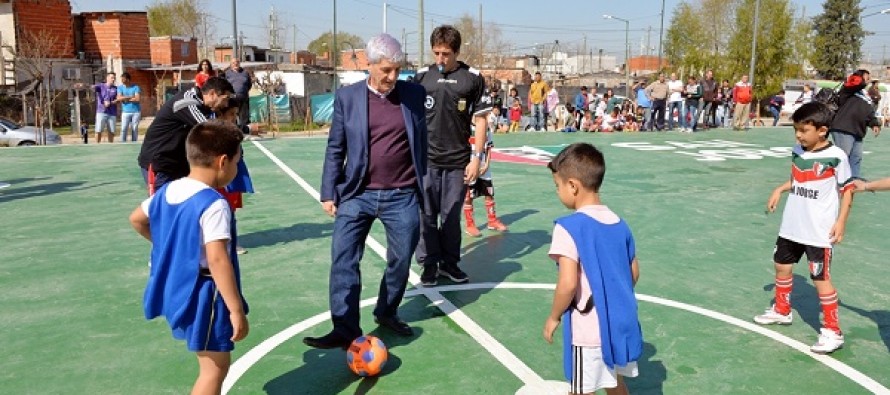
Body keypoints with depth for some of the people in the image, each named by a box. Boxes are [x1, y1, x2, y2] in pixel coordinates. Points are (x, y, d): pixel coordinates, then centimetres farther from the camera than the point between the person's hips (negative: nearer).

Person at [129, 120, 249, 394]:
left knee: (211, 363, 23)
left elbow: (136, 219, 21)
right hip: (202, 296, -9)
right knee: (215, 367, 3)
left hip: (175, 291, 9)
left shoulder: (166, 191, 4)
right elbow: (217, 260, -30)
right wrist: (236, 310, -26)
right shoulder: (214, 204, -24)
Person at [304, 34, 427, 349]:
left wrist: (424, 185, 10)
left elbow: (422, 142, 9)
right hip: (358, 194, -1)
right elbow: (335, 148, 3)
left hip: (402, 196, 1)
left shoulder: (414, 94, 1)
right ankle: (346, 330, 5)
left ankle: (387, 312, 35)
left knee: (401, 259, 11)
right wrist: (328, 193, 1)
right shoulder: (347, 97, -1)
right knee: (343, 259, -5)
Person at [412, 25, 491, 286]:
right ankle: (429, 264, 20)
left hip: (458, 161, 0)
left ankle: (449, 263, 25)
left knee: (451, 216, 10)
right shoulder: (422, 76, 2)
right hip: (425, 159, 1)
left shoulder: (473, 78, -1)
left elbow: (480, 119, 2)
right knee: (427, 215, 6)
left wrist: (476, 157, -3)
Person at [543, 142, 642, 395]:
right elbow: (634, 272, 10)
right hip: (621, 323, 7)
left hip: (587, 330, -6)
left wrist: (554, 317, -8)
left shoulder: (568, 227, -19)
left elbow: (568, 284, -23)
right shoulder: (620, 224, 2)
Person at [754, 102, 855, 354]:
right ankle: (782, 310, 41)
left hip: (820, 230, -7)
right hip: (791, 225, 7)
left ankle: (833, 331, 11)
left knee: (821, 277, -2)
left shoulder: (836, 156, -15)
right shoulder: (797, 151, 2)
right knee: (782, 265, 19)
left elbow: (847, 190, -8)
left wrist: (841, 221, -13)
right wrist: (779, 190, 5)